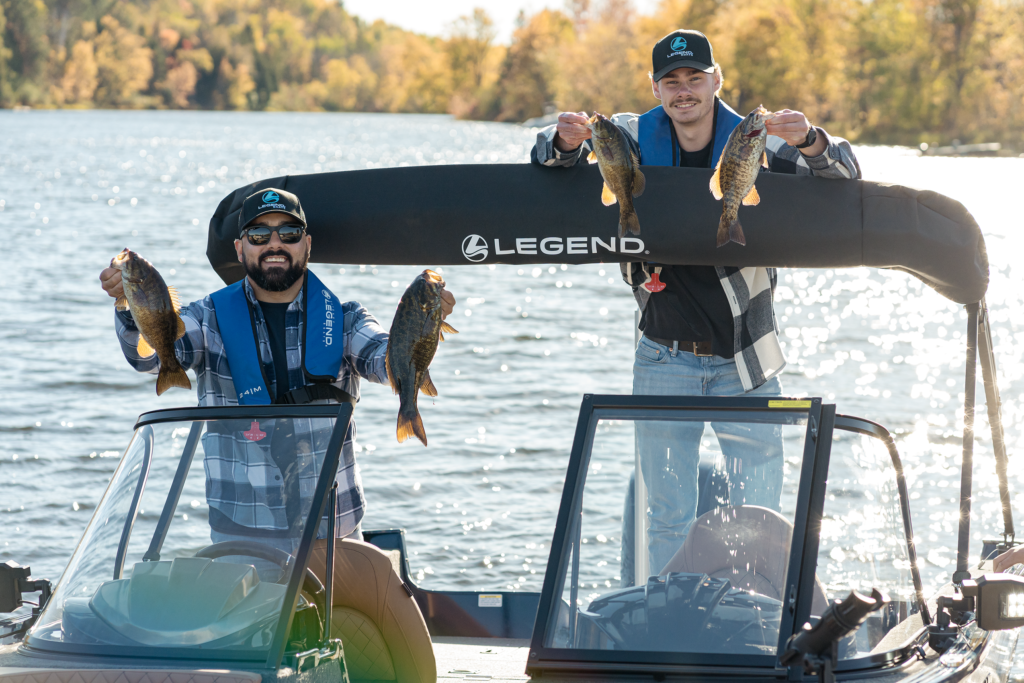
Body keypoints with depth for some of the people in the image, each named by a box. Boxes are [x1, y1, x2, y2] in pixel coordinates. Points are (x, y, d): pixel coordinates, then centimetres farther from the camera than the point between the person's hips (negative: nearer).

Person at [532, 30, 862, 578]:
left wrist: (809, 143, -34)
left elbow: (842, 178, -11)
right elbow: (550, 165, -2)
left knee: (759, 512, 2)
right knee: (667, 517, 6)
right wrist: (566, 143, -27)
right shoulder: (634, 141, -2)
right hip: (665, 361, 1)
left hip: (745, 363, -1)